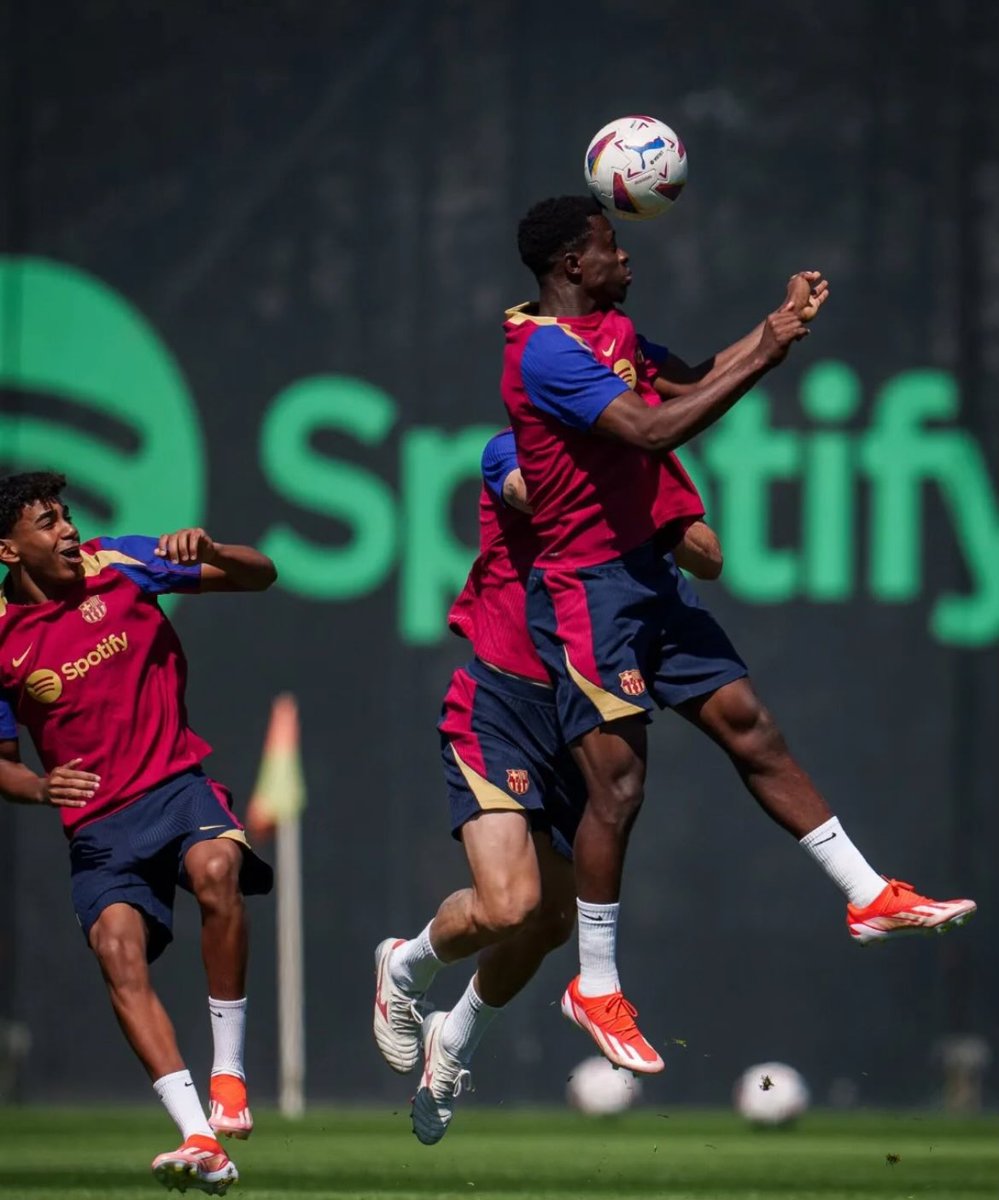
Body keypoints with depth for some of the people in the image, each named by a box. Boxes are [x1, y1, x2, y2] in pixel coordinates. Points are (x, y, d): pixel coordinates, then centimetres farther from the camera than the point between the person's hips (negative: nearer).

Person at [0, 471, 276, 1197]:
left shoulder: (120, 566, 3)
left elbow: (259, 576, 8)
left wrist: (208, 554, -14)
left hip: (177, 781, -1)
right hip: (97, 824, 1)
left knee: (216, 870, -33)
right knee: (118, 949, -24)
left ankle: (229, 1072, -20)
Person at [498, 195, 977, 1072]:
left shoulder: (613, 332, 13)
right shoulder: (548, 351, -19)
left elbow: (693, 384, 24)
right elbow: (650, 429, -28)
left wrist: (779, 327, 8)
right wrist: (766, 356, -26)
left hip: (647, 574, 9)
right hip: (587, 588, -9)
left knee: (750, 726, 8)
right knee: (618, 784, -8)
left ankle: (867, 898, 12)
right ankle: (596, 988, 2)